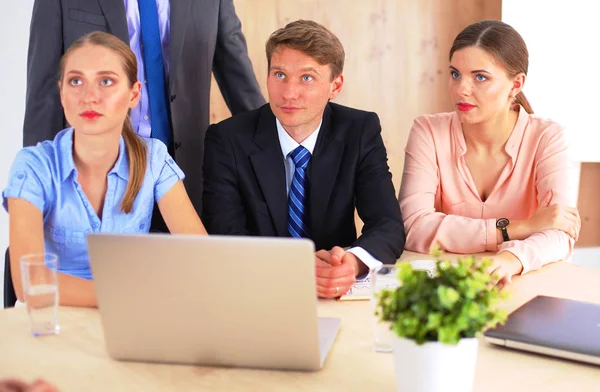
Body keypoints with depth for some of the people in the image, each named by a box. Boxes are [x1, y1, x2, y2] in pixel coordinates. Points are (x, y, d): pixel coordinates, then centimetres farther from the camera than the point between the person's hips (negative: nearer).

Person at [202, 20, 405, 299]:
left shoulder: (360, 132, -3)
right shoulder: (228, 140, -8)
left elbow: (388, 226, -9)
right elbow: (225, 238, -15)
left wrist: (352, 262, -31)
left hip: (337, 298, 2)